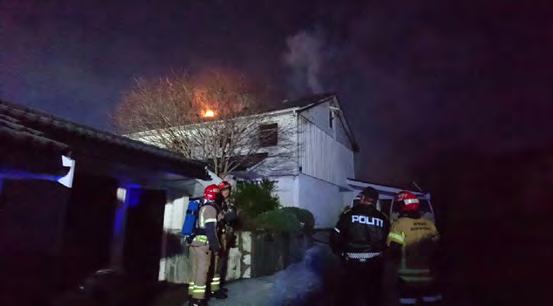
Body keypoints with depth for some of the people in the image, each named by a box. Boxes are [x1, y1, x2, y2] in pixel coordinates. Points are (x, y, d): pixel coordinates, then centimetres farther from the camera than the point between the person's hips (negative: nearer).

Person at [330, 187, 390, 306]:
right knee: (373, 295, 20)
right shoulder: (383, 218, -1)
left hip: (353, 262, -2)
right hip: (375, 263, 3)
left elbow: (335, 237, -11)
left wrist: (340, 253, 4)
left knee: (347, 294, 14)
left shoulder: (349, 214, -10)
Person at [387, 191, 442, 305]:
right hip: (427, 273, 5)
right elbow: (436, 247, 9)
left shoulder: (400, 224, -15)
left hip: (408, 275, -4)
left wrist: (399, 262, 1)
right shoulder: (430, 224, 2)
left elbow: (394, 249, -19)